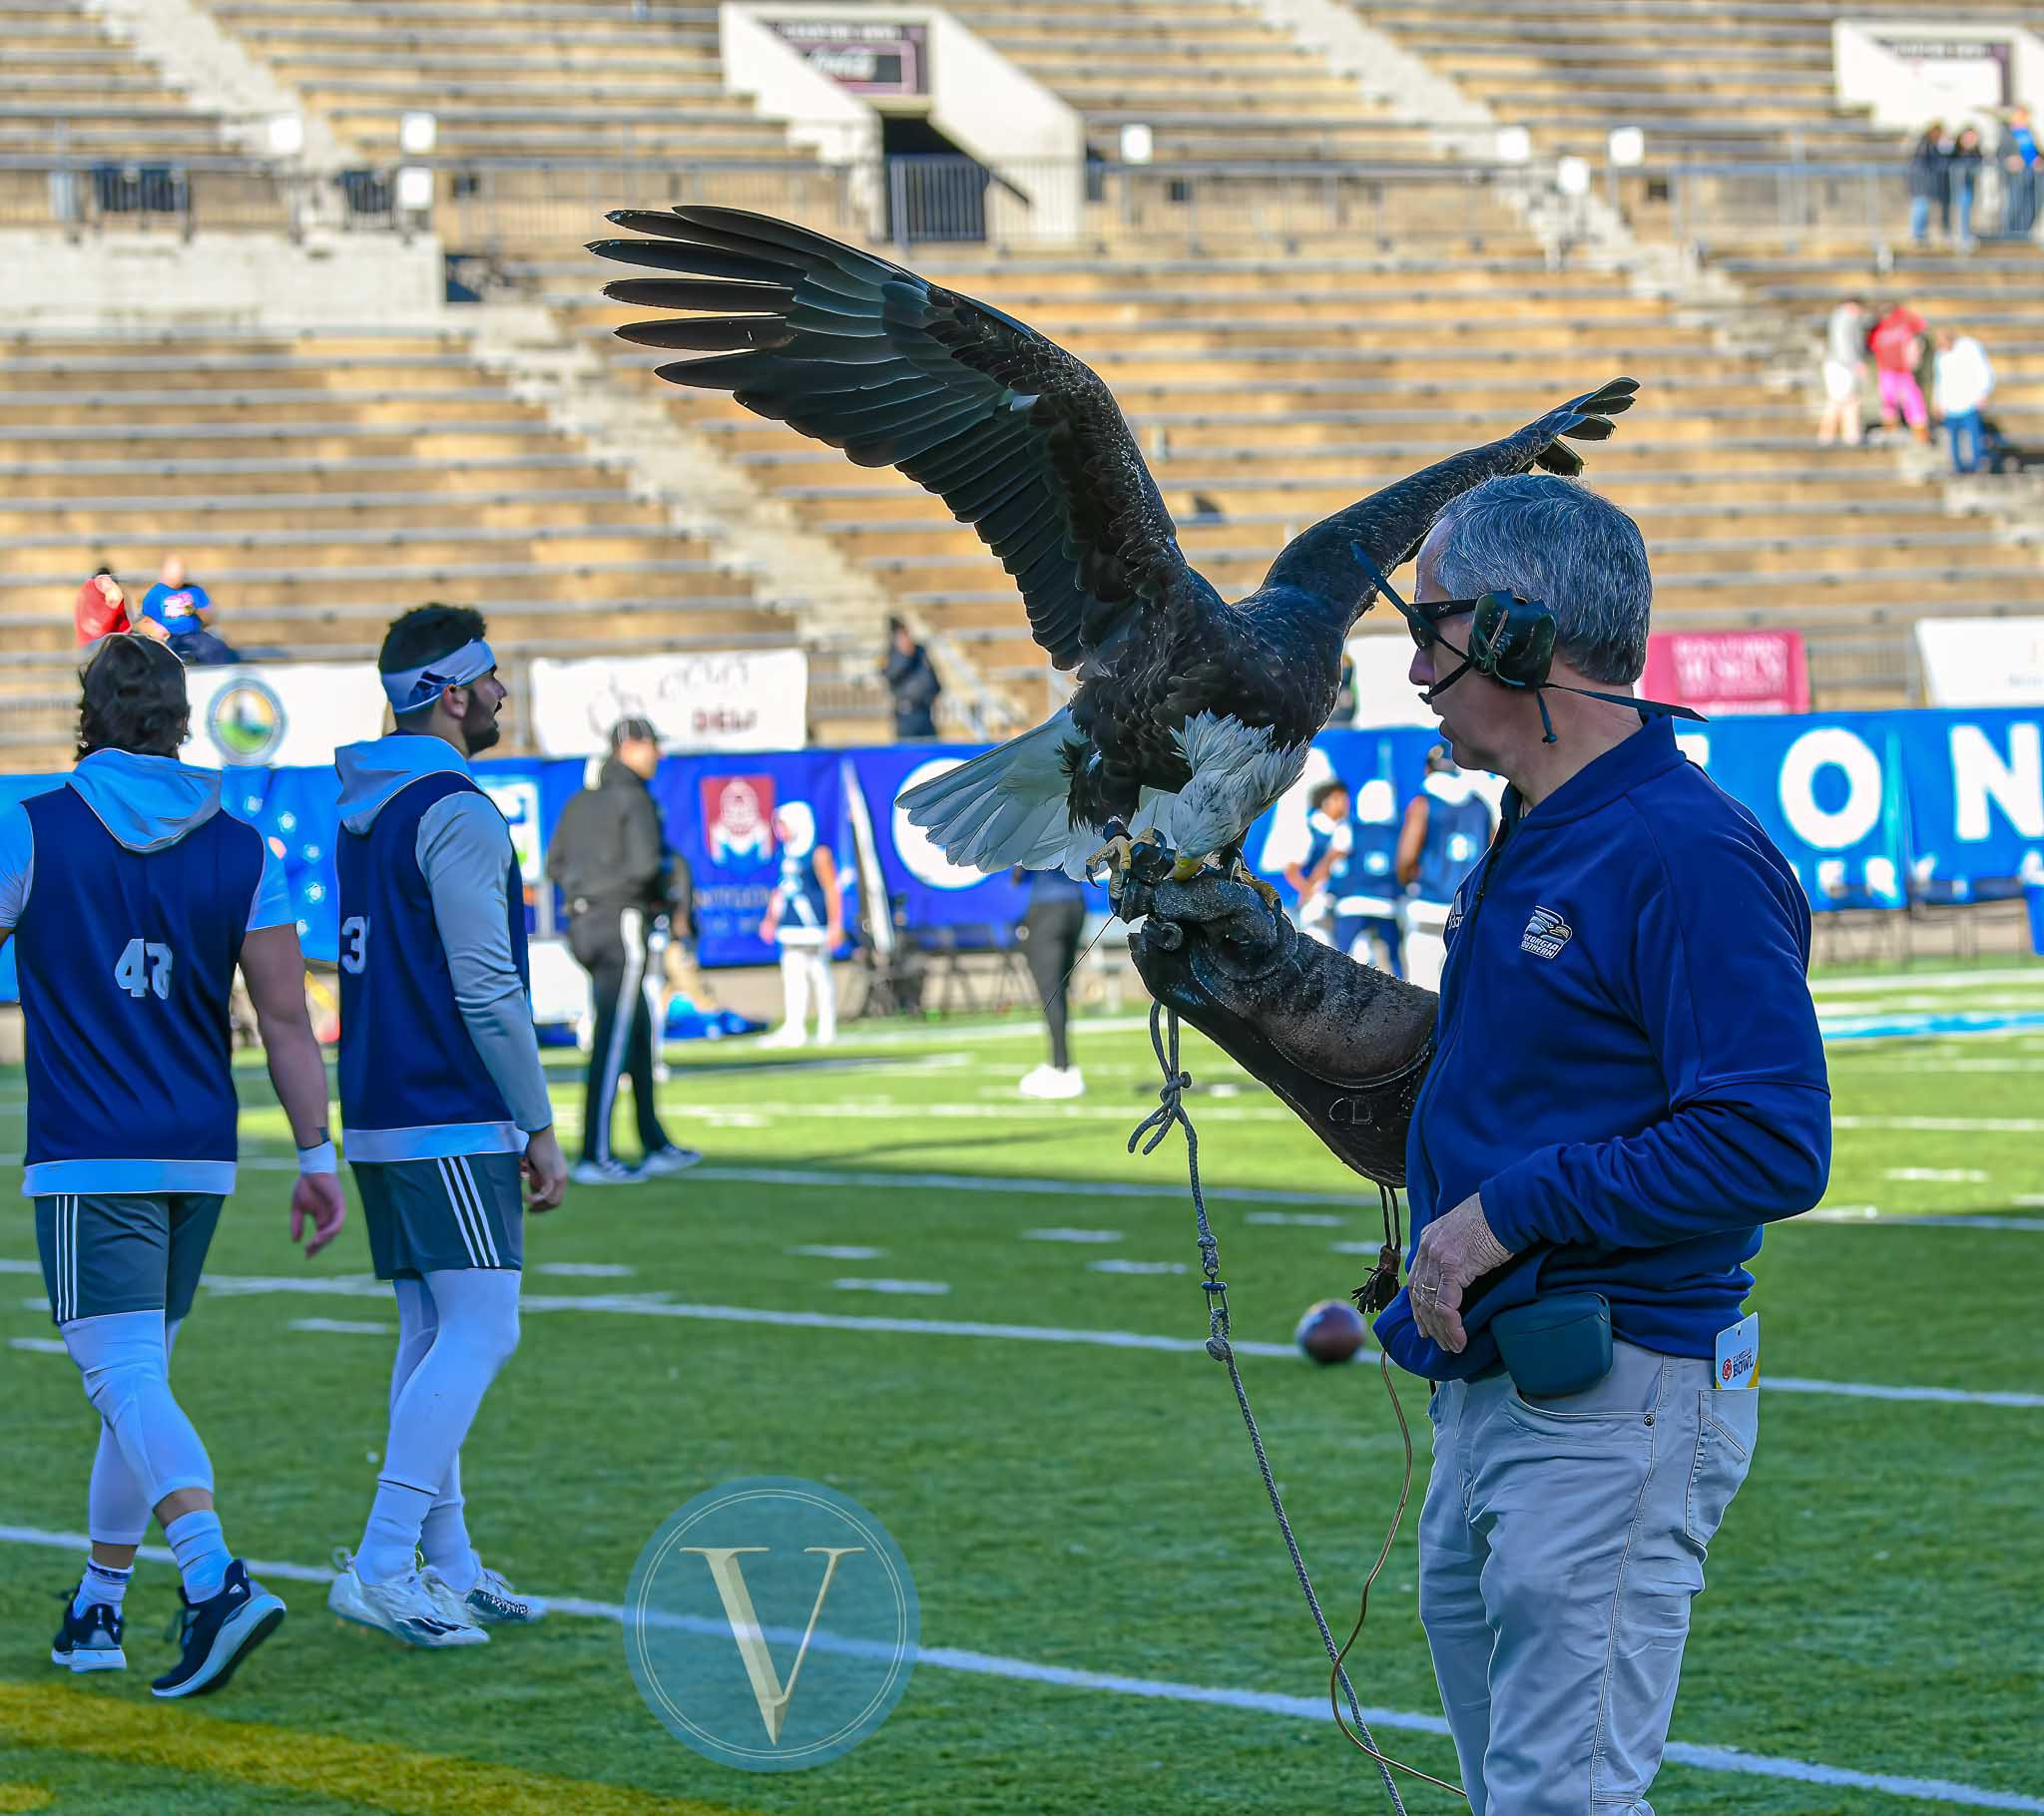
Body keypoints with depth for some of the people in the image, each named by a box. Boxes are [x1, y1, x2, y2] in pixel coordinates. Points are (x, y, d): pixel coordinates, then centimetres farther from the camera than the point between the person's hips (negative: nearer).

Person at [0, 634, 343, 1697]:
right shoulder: (242, 852, 4)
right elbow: (286, 1019, 1)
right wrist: (316, 1156, 4)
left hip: (86, 1161, -5)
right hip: (199, 1161, 5)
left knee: (128, 1382, -11)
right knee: (138, 1380, 17)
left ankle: (217, 1579, -31)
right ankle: (98, 1611, 24)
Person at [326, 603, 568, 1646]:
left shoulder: (361, 808, 15)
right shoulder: (457, 814, -14)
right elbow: (486, 990, -17)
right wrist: (539, 1126, -11)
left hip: (379, 1116, 9)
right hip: (452, 1121, -9)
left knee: (432, 1336, 12)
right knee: (480, 1333, -10)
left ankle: (447, 1567, 13)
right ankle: (381, 1565, -17)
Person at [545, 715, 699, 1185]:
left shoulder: (581, 802, 15)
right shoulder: (635, 799, -10)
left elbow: (555, 866, 16)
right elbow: (646, 863, -22)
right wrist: (662, 894, 1)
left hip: (585, 925, 9)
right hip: (623, 929, -9)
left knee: (639, 1034, 16)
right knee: (613, 1044, -7)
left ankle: (655, 1147, 18)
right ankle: (594, 1158, -9)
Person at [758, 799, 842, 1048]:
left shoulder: (818, 854, -11)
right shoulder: (786, 854, 12)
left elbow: (831, 890, -12)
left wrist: (835, 926, -15)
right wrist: (771, 918, 18)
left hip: (813, 924, -8)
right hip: (792, 925, 8)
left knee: (818, 973, -3)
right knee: (792, 974, 5)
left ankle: (827, 1028, 2)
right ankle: (794, 1028, 7)